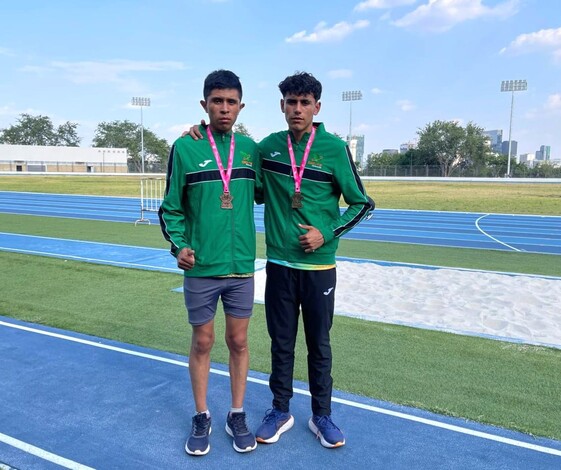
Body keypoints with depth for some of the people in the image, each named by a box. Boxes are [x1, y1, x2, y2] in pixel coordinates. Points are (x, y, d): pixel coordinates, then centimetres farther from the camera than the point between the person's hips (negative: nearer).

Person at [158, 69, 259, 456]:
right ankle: (202, 418, 29)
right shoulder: (185, 148, -4)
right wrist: (179, 245, -12)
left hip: (241, 266, 2)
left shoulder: (250, 148, 4)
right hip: (200, 268, -2)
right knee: (202, 342, 10)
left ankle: (237, 416, 29)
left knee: (239, 341, 11)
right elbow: (171, 208, 0)